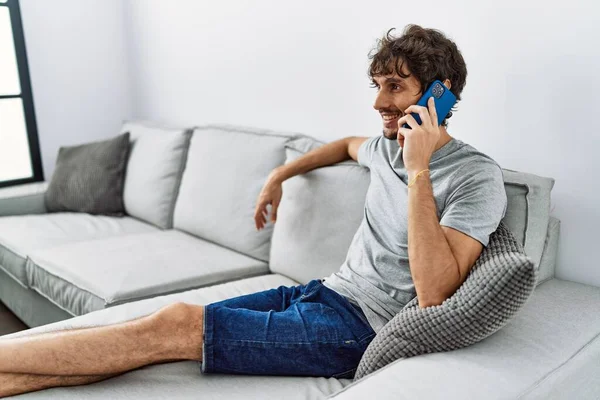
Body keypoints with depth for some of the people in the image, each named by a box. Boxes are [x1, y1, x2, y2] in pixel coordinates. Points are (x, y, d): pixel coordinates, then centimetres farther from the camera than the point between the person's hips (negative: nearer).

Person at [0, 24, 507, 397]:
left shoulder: (476, 176, -13)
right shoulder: (388, 147, 10)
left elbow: (432, 292, -25)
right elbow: (348, 144, 36)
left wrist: (419, 173, -26)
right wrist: (279, 175, 28)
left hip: (360, 327, -7)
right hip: (322, 291, 7)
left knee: (175, 325, -19)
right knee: (161, 326, -9)